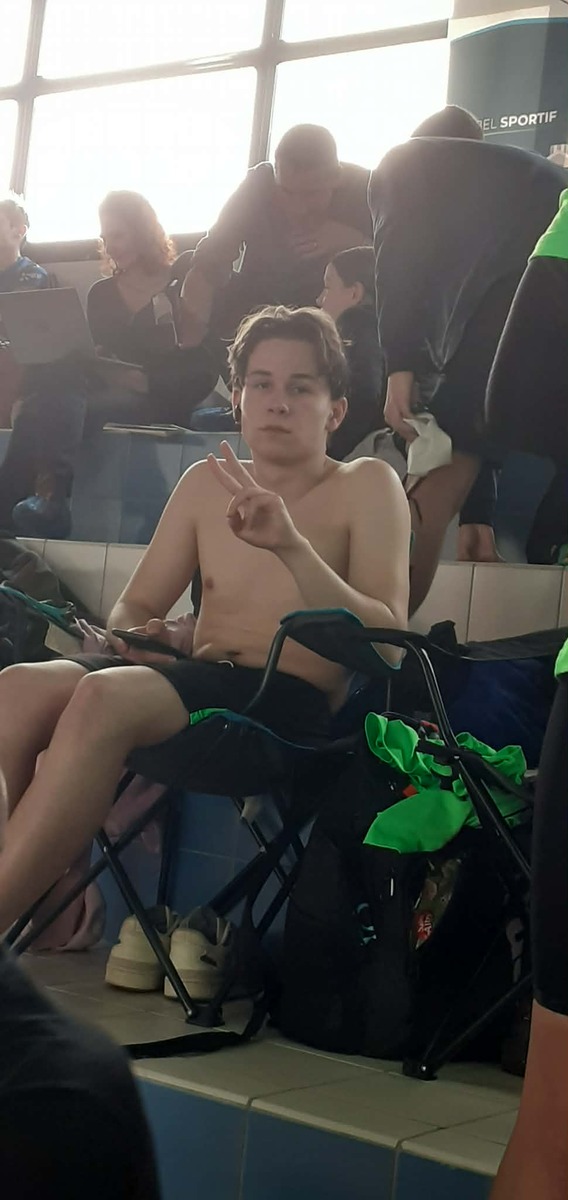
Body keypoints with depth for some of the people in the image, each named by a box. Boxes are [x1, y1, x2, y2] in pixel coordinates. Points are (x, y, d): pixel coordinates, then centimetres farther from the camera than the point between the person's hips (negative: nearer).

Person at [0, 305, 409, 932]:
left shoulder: (367, 485, 4)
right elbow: (132, 608, 23)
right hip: (196, 681, 6)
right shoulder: (205, 483, 19)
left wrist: (292, 546, -23)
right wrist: (139, 637, -3)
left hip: (293, 703, -5)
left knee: (106, 697, -34)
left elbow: (388, 640, -8)